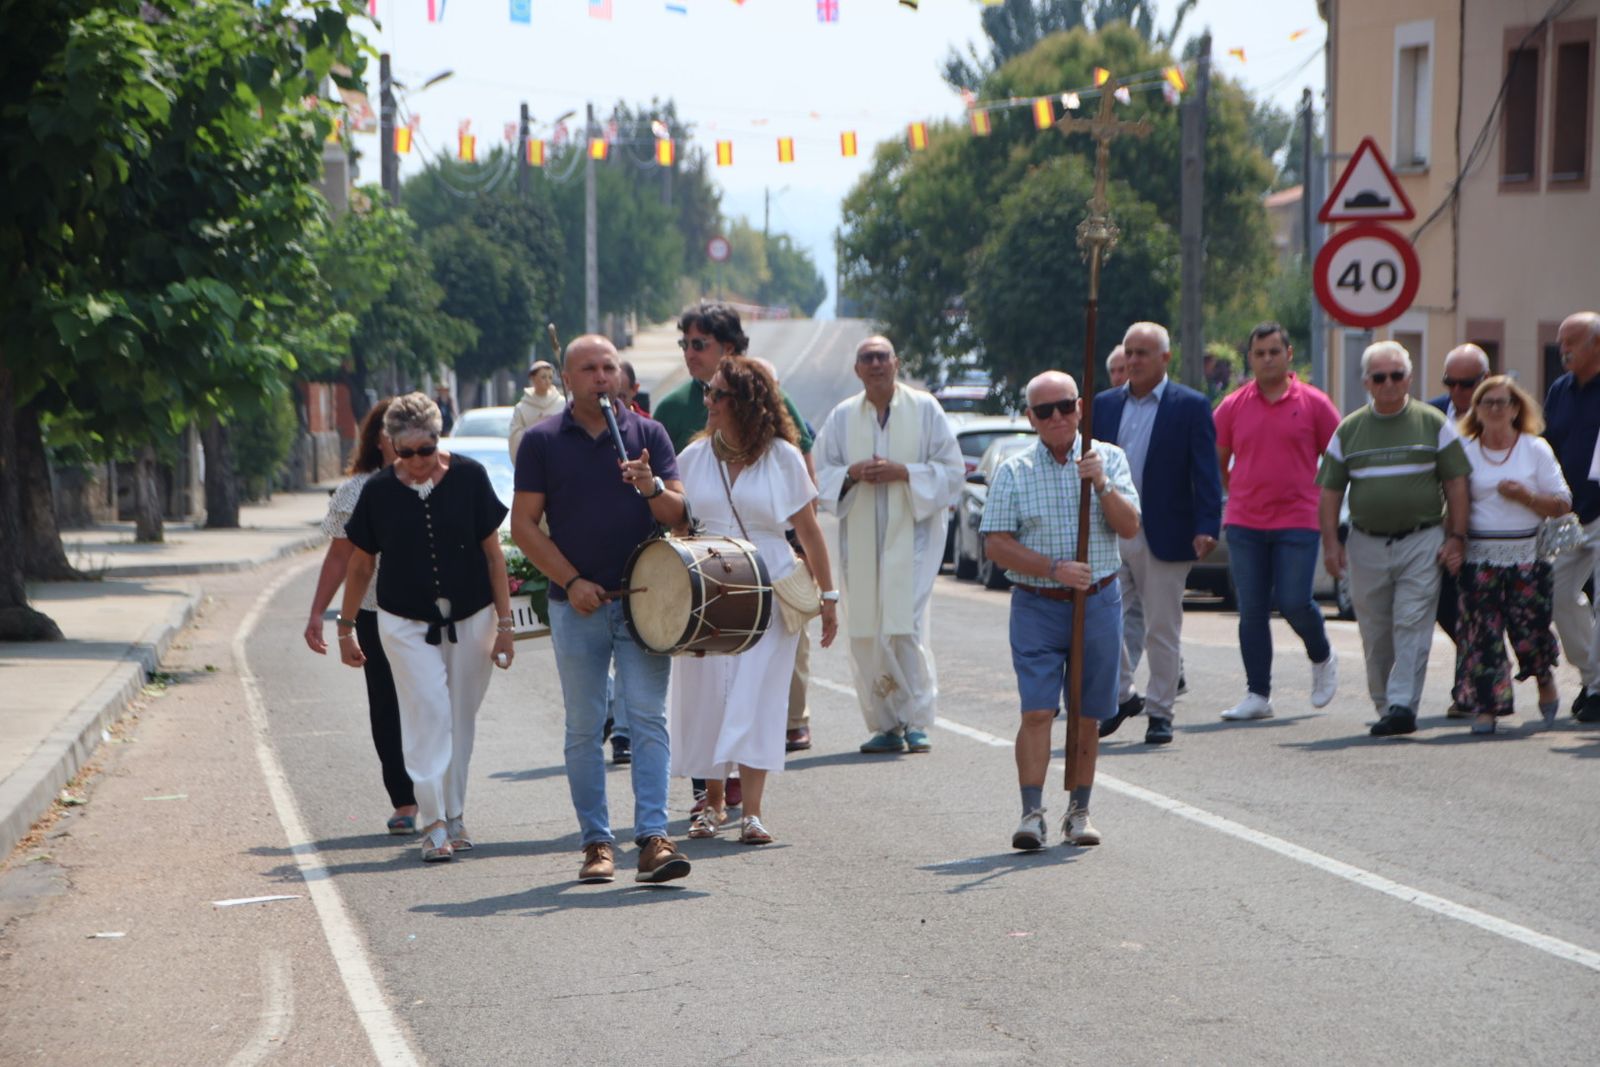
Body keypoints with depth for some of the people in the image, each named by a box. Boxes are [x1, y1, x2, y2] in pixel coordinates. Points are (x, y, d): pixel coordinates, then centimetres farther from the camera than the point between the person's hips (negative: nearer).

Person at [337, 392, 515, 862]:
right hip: (406, 624, -1)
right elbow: (360, 564, 7)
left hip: (471, 619, 1)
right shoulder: (379, 491, -5)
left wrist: (504, 621, -2)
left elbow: (493, 553, 0)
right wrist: (346, 627, 11)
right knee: (427, 713, -12)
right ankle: (433, 823, -13)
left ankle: (455, 816, 20)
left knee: (460, 719, 8)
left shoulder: (468, 477, -6)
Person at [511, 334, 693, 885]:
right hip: (577, 605, 0)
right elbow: (524, 525, 2)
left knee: (648, 718, -8)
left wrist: (652, 488, -18)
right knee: (584, 728, 4)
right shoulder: (542, 441, 4)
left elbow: (679, 515, 4)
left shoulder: (648, 435, 7)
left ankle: (653, 838, -12)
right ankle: (596, 842, 11)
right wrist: (572, 581, -8)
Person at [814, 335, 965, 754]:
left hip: (912, 535, -3)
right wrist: (852, 473, -10)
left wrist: (903, 472, -13)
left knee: (907, 628, -13)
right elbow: (821, 475, 11)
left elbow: (953, 469, 0)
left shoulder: (924, 409, 3)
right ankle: (885, 724, 7)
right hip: (861, 541, 3)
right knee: (866, 634, -1)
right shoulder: (842, 417, 11)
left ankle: (916, 722, -6)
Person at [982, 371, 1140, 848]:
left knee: (1087, 715, 7)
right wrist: (1055, 569, -15)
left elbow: (1129, 527, -2)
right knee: (1037, 711, -11)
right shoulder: (1013, 472, 2)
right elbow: (997, 544, -4)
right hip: (1037, 606, -1)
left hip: (1098, 601, 2)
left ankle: (1079, 811, 17)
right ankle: (1032, 813, -9)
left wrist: (1102, 484, -18)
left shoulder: (1108, 459, 6)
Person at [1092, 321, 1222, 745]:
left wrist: (1206, 528, -15)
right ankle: (1122, 695, 18)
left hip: (1164, 536, -4)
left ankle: (1159, 711, 13)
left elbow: (1206, 474, -5)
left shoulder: (1191, 406, -2)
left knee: (1162, 630, 2)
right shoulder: (1104, 405, 11)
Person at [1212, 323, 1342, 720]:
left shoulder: (1313, 404, 0)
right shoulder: (1232, 407, 5)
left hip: (1297, 523, -2)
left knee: (1294, 602, -9)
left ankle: (1323, 658, 22)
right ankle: (1257, 695, 8)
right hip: (1244, 524, 2)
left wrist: (1324, 500, 6)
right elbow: (1216, 462, 16)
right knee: (1251, 610, 1)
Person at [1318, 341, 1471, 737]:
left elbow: (1456, 484, 4)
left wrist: (1456, 537, -4)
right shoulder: (1349, 430, 9)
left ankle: (1403, 705, -15)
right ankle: (1383, 705, 17)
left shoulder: (1433, 424, 4)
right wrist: (1330, 542, 1)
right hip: (1366, 544, 3)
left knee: (1412, 625, -11)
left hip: (1422, 541, -2)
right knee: (1375, 632, 6)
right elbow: (1330, 491, 10)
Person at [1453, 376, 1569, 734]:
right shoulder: (1463, 450, 8)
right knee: (1482, 631, -7)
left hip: (1527, 554, 0)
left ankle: (1546, 681, 26)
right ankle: (1485, 705, -1)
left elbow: (1562, 504, 5)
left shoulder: (1536, 449, 6)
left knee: (1530, 627, -4)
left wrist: (1526, 496, -12)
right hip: (1479, 555, 1)